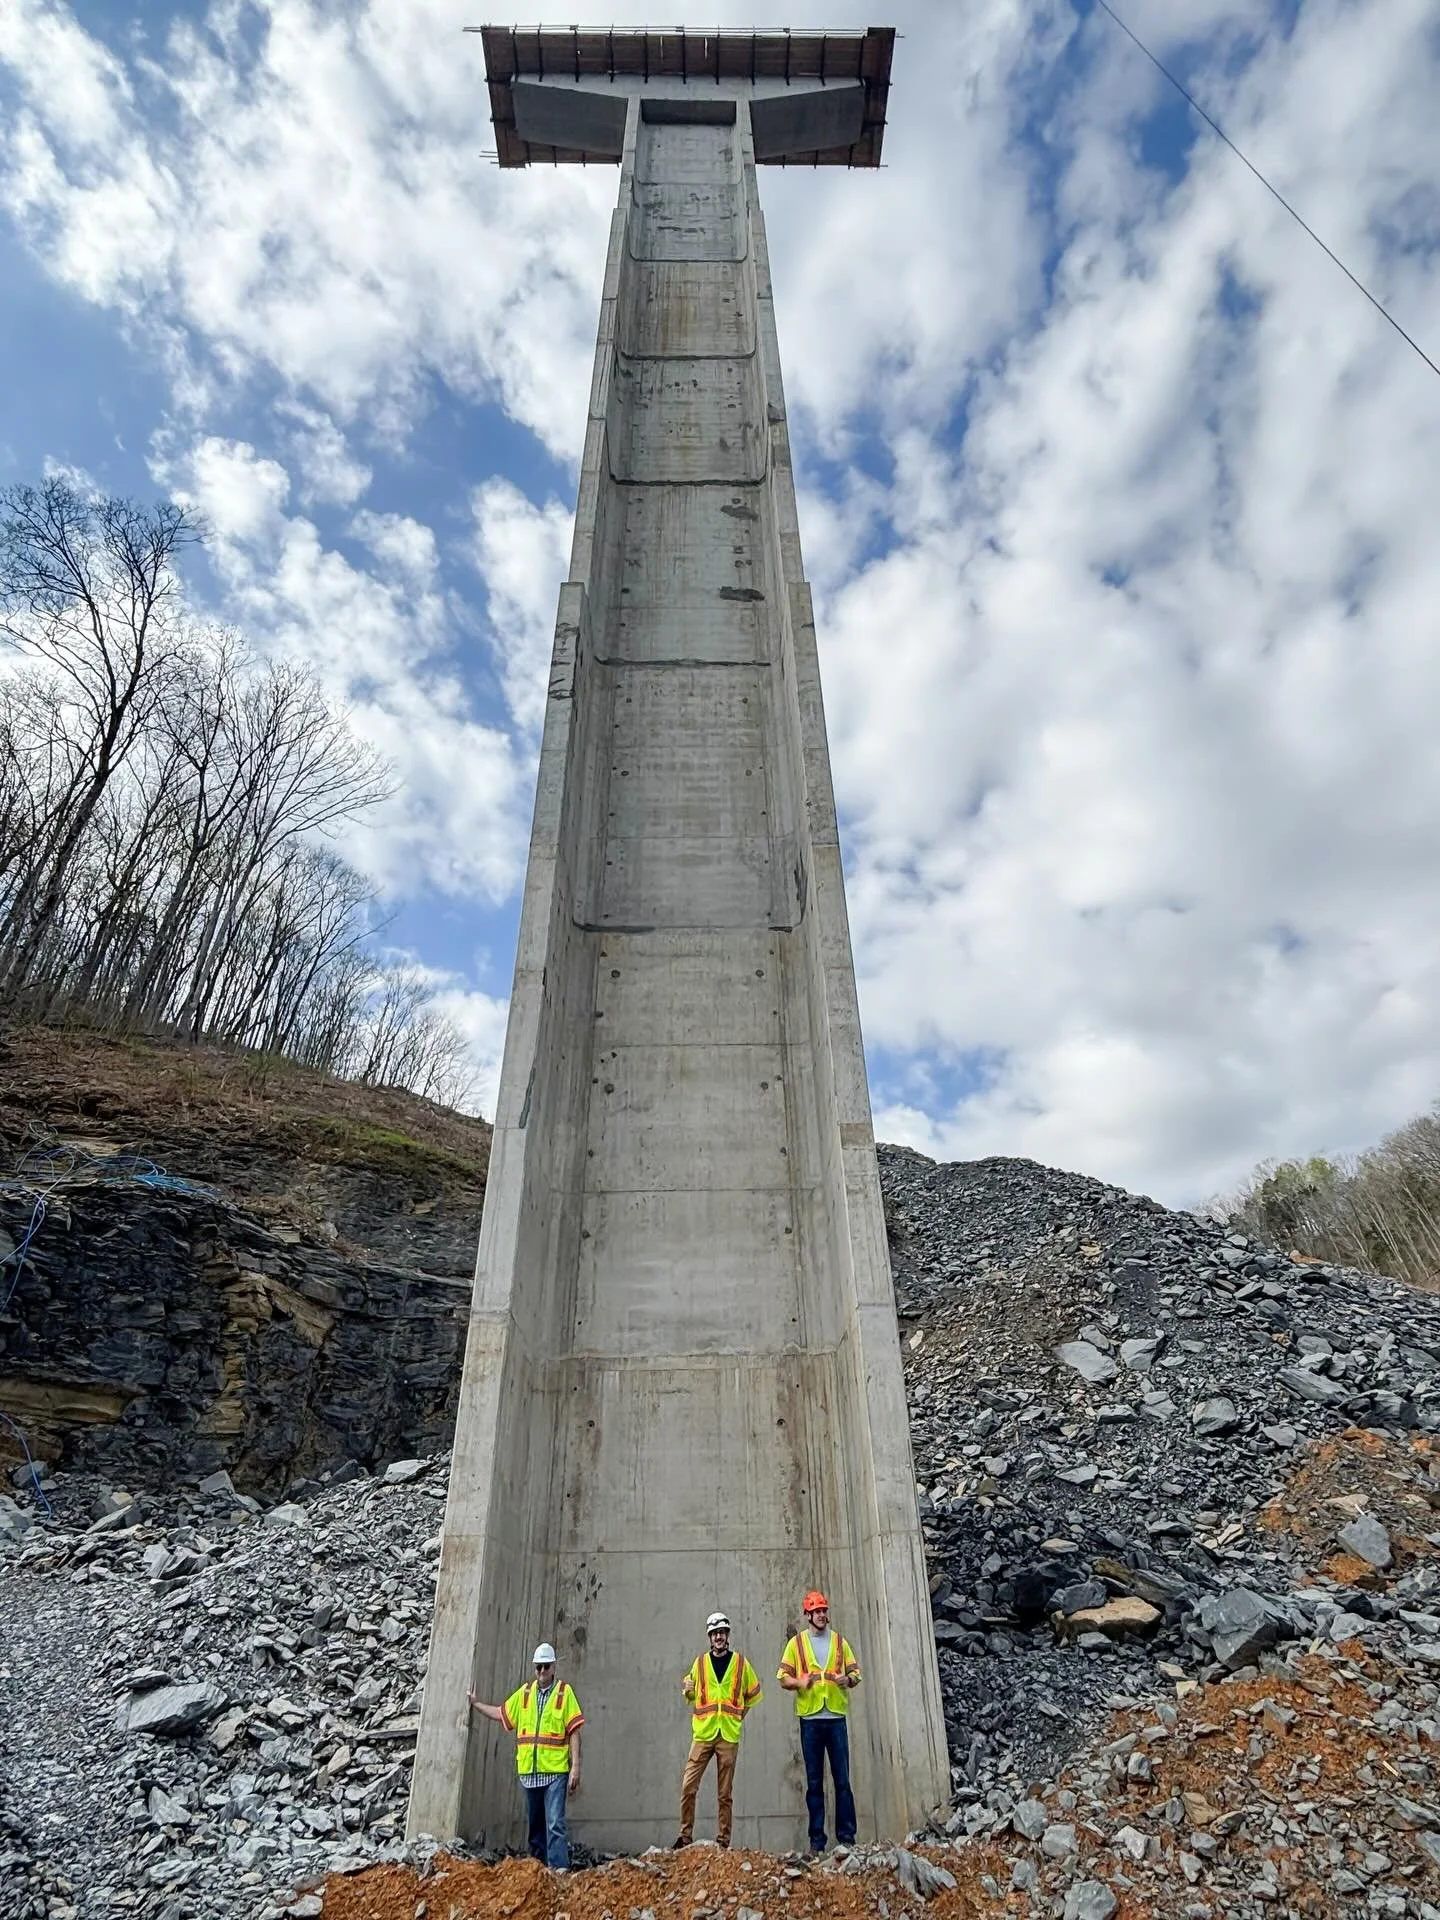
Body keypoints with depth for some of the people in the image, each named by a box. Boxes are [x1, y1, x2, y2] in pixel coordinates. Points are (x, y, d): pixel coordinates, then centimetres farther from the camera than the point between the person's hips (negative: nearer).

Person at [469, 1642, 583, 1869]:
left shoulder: (565, 1691, -5)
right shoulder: (524, 1692, 9)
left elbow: (574, 1732, -6)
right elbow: (502, 1714, 21)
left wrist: (576, 1767, -10)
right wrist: (476, 1703, 21)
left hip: (556, 1771, -5)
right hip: (528, 1771, 5)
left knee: (555, 1824, -11)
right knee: (535, 1825, 13)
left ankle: (559, 1867, -9)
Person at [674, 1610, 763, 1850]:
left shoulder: (741, 1663, 6)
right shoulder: (700, 1663, 8)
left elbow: (754, 1693, 17)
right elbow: (692, 1693, 18)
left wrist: (739, 1714, 9)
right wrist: (687, 1689, -4)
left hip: (729, 1735, -1)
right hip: (702, 1733, 1)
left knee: (725, 1793, 4)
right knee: (688, 1786, -6)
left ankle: (723, 1841, 13)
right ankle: (685, 1835, 6)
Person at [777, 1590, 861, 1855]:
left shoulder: (840, 1641, 10)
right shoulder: (796, 1643, 4)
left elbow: (855, 1673, 9)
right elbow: (783, 1678, 1)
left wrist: (848, 1679, -12)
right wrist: (799, 1682, -18)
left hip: (836, 1717, 1)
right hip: (810, 1719, -1)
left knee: (842, 1780, 1)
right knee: (814, 1782, 5)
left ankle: (847, 1837, 9)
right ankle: (816, 1840, 12)